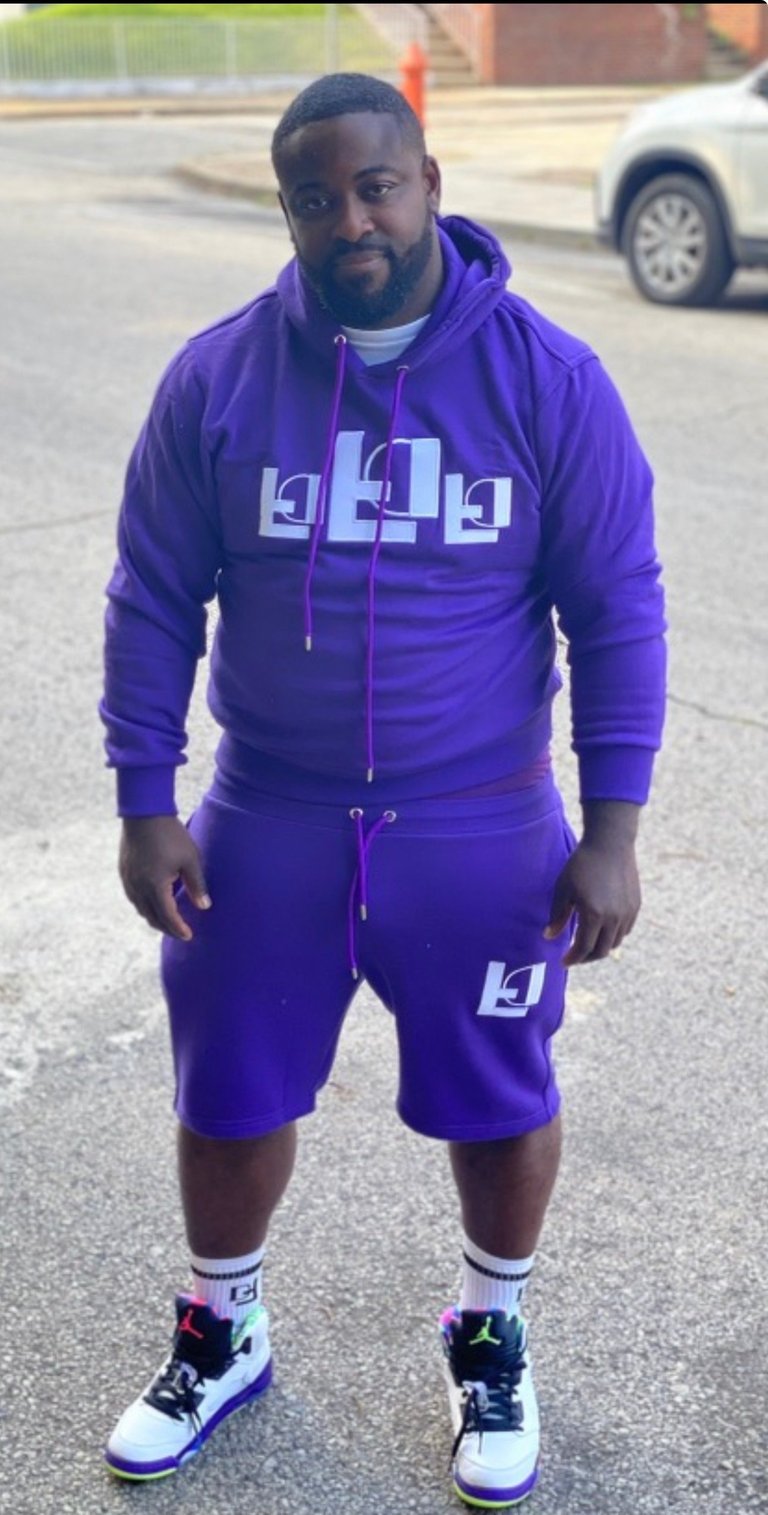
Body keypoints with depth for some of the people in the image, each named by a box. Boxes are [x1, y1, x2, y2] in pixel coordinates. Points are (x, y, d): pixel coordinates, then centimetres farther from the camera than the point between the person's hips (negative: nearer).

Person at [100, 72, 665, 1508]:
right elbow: (154, 599, 0)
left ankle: (491, 1335, 43)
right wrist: (145, 805, -3)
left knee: (498, 1104, 14)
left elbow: (617, 610, -5)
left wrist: (611, 829, -8)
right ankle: (221, 1335, 42)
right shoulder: (216, 378, -6)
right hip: (266, 829, 1)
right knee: (229, 1097, 14)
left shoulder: (549, 380, -9)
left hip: (481, 834, -1)